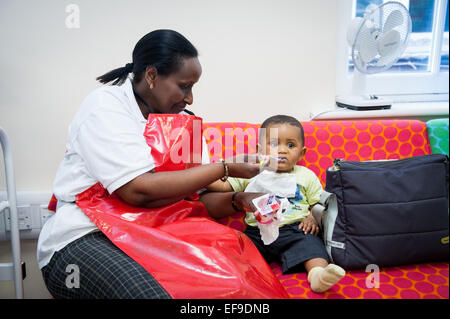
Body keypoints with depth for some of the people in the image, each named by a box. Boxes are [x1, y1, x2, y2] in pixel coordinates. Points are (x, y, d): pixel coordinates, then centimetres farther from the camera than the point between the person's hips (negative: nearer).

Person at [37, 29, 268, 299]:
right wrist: (225, 168, -15)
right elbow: (137, 191, -22)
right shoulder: (106, 105, -9)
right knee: (148, 292, -34)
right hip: (84, 239, -5)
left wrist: (238, 201, -11)